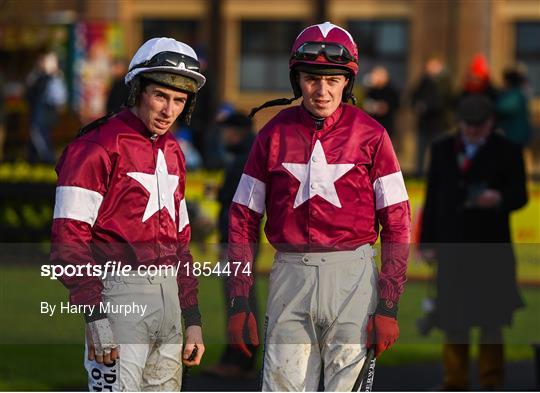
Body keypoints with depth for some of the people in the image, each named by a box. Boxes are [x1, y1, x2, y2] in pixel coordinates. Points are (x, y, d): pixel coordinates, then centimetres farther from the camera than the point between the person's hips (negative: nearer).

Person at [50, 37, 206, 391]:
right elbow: (69, 240, -14)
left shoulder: (172, 153, 17)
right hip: (118, 293, -8)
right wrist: (96, 316, -19)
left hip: (167, 294, 8)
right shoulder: (97, 147, -9)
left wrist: (193, 318, 18)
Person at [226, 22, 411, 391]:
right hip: (291, 274, 2)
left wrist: (388, 306, -4)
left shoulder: (371, 135, 1)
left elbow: (397, 224, 1)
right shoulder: (275, 135, 6)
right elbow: (243, 222, 10)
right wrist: (239, 303, 5)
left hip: (353, 277, -2)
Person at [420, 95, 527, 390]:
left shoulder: (507, 152, 2)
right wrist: (427, 241, 6)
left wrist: (499, 199, -25)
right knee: (453, 319, 4)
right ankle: (455, 383, 11)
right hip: (452, 245, 2)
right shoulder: (442, 150, 11)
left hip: (491, 246, -2)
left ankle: (491, 382, 9)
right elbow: (432, 197, 10)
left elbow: (520, 195, -2)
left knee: (491, 318, 1)